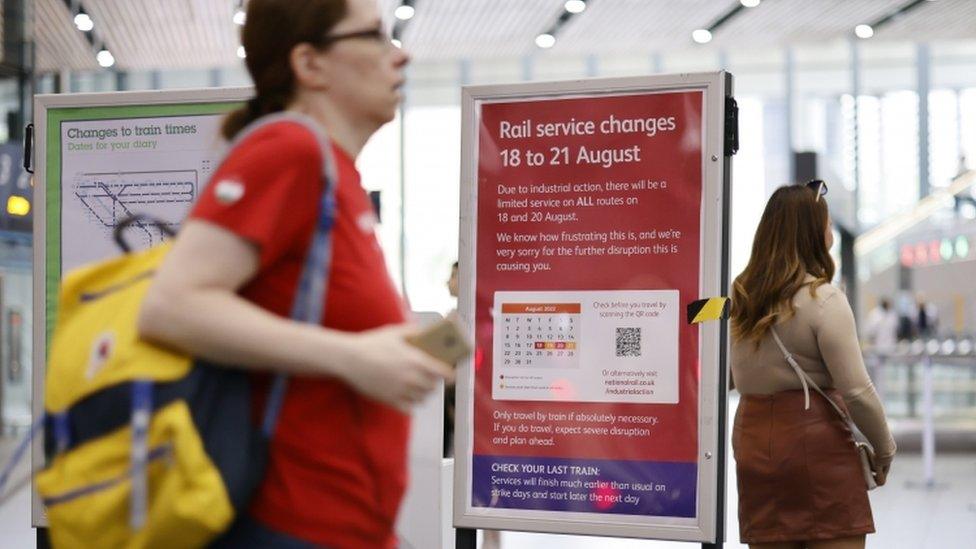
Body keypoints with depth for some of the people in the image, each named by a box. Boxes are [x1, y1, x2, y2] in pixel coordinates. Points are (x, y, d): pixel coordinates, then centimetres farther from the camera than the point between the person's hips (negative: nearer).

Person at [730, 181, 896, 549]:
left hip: (753, 439, 6)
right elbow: (856, 391, -11)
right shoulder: (824, 300, -11)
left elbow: (734, 380, 11)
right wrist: (884, 449, 1)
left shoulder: (740, 298, 7)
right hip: (814, 441, -6)